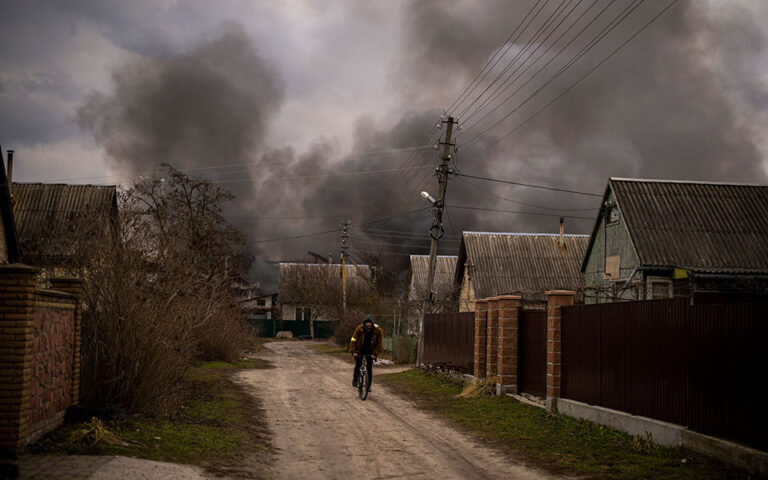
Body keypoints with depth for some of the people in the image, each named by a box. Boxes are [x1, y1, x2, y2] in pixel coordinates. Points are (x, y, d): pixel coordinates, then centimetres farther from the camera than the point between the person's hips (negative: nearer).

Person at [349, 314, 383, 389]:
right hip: (360, 350, -1)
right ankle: (355, 379, 10)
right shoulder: (360, 328, -19)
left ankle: (368, 385, 6)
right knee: (358, 364, -15)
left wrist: (375, 353, -16)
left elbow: (378, 343, -8)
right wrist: (353, 351, -22)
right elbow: (353, 340, -14)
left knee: (369, 367, -5)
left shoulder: (377, 330, -16)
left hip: (370, 351, 1)